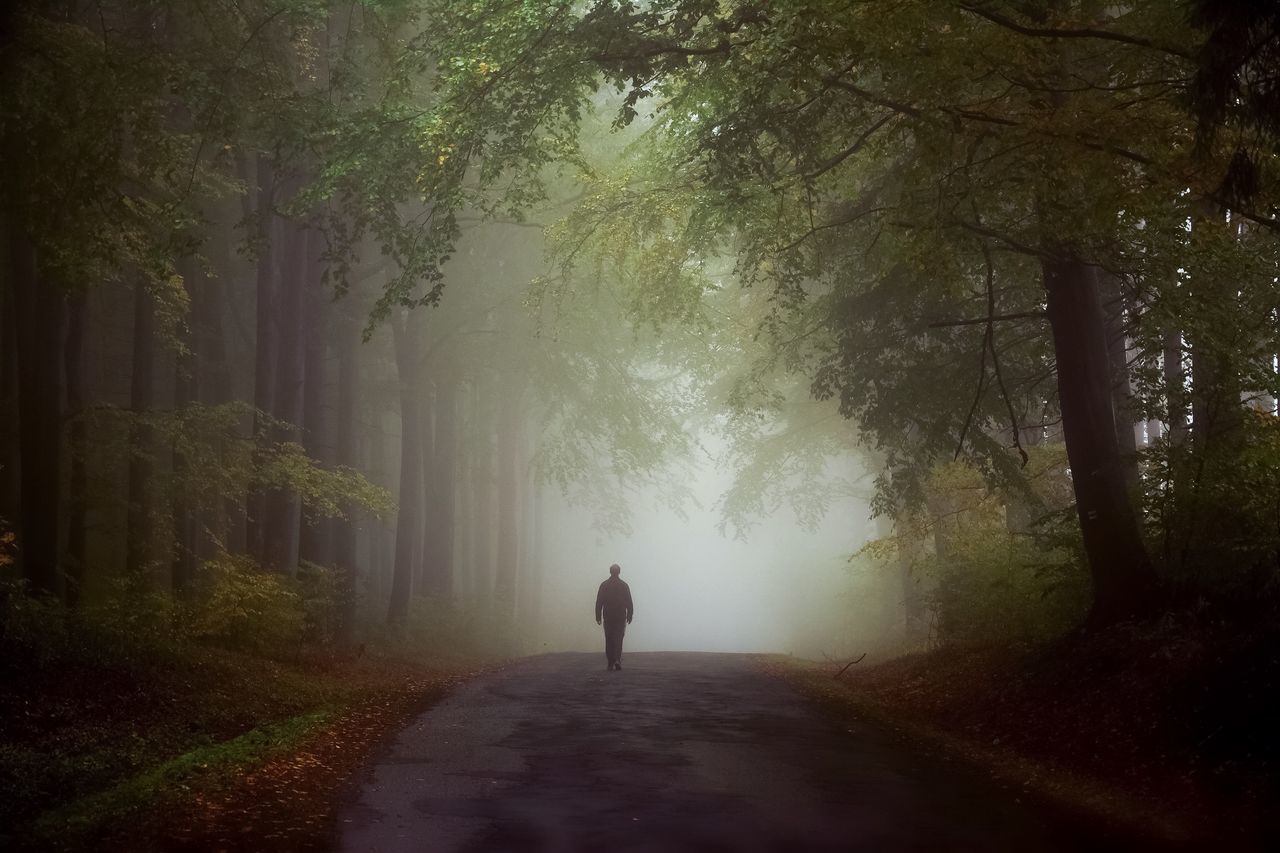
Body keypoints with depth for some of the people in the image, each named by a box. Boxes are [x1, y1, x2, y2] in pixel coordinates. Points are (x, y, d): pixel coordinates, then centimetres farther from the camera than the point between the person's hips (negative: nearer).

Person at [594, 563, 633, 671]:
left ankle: (610, 663, 6)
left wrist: (598, 617, 3)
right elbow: (629, 602, -1)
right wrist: (629, 616, 6)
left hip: (608, 617, 0)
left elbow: (599, 602, -1)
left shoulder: (604, 585, -1)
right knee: (618, 639, 5)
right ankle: (617, 660, -12)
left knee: (609, 640, 7)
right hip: (621, 617, 0)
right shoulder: (624, 585, -2)